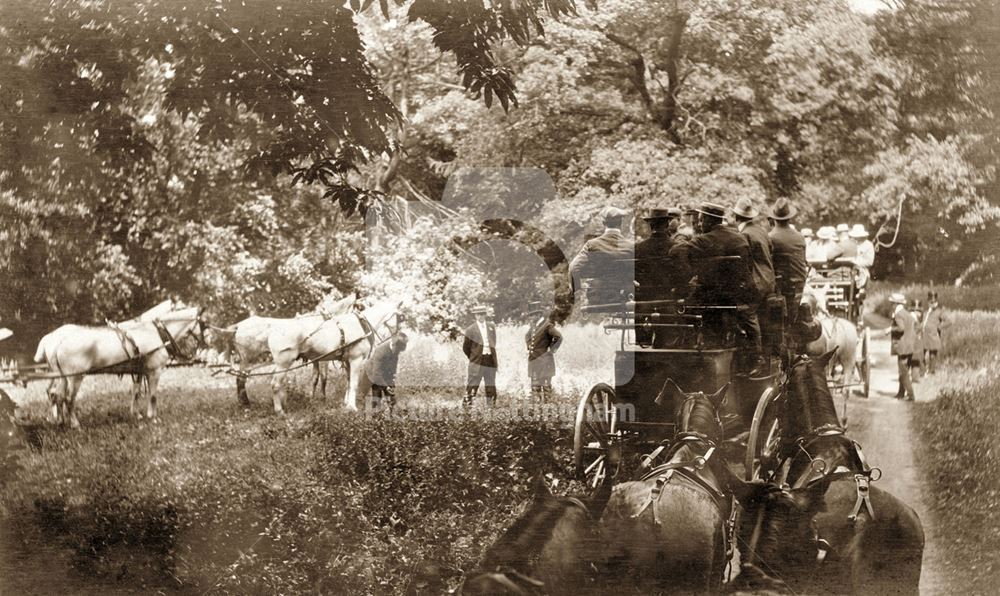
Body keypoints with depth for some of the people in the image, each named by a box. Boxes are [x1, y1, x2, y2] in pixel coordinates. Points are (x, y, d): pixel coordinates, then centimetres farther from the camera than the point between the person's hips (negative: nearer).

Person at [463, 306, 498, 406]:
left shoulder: (491, 326, 12)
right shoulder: (471, 329, -1)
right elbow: (466, 347, 5)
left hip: (491, 360, 4)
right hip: (477, 362, -4)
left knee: (491, 386, 7)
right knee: (472, 385, -6)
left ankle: (491, 405, 14)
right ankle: (467, 404, -4)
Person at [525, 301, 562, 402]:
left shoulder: (547, 325, -10)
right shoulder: (532, 325, 11)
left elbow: (559, 337, -12)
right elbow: (527, 338, 29)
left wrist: (552, 350, -9)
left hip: (544, 358, -7)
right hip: (533, 359, 7)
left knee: (546, 383, -1)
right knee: (535, 385, 9)